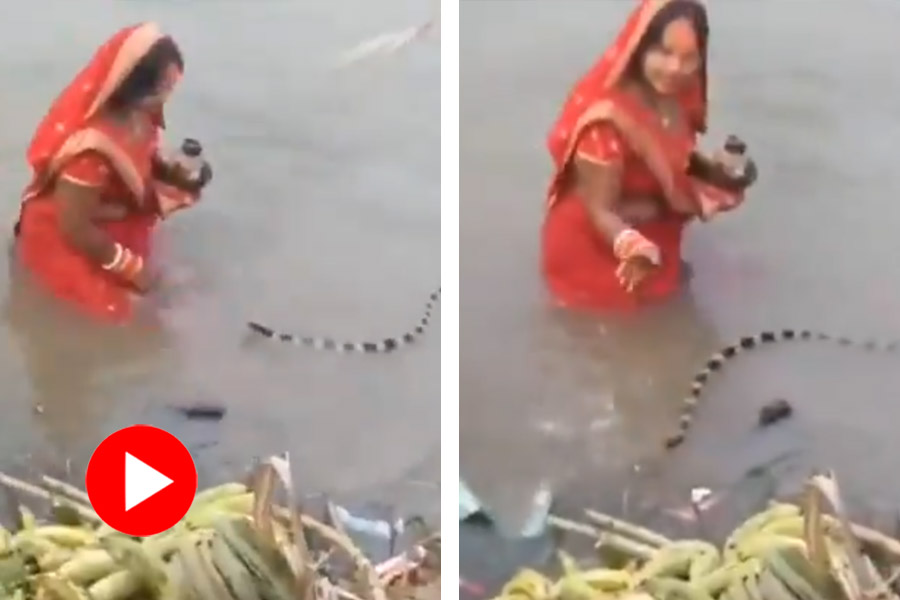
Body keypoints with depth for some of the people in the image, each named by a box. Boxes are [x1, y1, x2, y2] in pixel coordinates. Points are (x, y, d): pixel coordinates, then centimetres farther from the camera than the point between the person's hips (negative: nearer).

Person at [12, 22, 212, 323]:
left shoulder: (135, 113, -17)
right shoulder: (90, 150, -41)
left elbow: (143, 158, 6)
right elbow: (76, 229, -31)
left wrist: (176, 174, -15)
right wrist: (132, 267, -21)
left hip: (114, 206, 7)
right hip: (61, 236, -7)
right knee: (121, 296, -15)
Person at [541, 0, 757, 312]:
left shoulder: (677, 99, -12)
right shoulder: (607, 120, -35)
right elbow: (600, 209, -29)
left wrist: (715, 170, -11)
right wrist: (631, 247, -48)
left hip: (652, 232, 7)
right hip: (592, 247, -7)